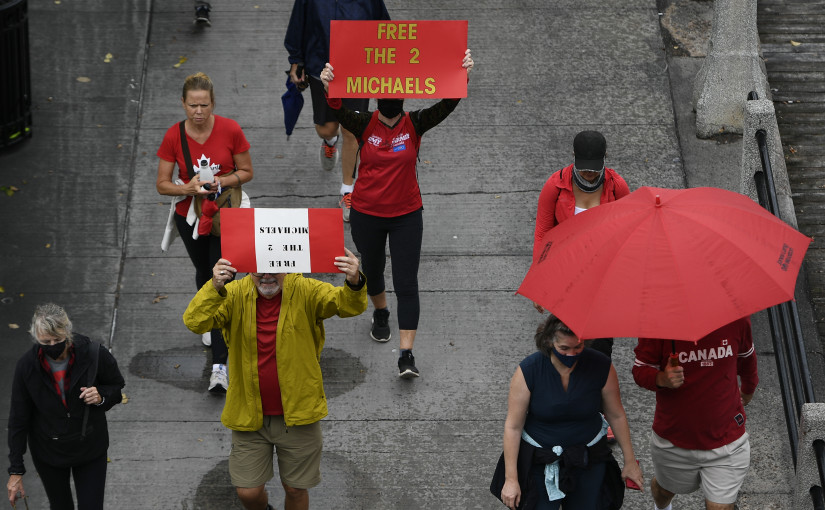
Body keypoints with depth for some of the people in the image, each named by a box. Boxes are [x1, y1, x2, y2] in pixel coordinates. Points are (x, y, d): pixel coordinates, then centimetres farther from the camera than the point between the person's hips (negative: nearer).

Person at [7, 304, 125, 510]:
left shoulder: (95, 355, -21)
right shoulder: (27, 365, -19)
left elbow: (117, 387, 0)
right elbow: (18, 419, -9)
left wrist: (101, 396, -25)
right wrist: (15, 470, -8)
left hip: (90, 450, -1)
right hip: (48, 453, 1)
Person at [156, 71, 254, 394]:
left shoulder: (230, 130, -15)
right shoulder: (174, 136, -12)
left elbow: (246, 172, -3)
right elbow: (162, 184, -6)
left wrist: (222, 181, -22)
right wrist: (187, 188, -25)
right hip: (189, 217, 2)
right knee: (203, 273, 24)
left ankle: (219, 364, -14)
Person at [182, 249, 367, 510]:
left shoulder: (304, 291, -12)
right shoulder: (235, 294, -10)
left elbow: (349, 305, -26)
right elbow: (195, 322, -22)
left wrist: (354, 283, -50)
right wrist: (215, 287, -41)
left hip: (297, 411, -1)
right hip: (249, 414, 1)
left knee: (296, 489, 12)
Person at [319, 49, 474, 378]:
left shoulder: (415, 124, -8)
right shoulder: (365, 125, -8)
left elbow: (447, 105, -21)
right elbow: (339, 112, -27)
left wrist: (462, 76, -39)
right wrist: (330, 89, -49)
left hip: (407, 215, -1)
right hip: (366, 214, 1)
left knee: (406, 283, -6)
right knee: (372, 271, 21)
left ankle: (406, 354, -6)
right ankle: (380, 315, 53)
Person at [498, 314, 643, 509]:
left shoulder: (601, 367, -13)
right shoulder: (528, 370, -18)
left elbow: (616, 415, 1)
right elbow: (513, 427, -13)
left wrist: (630, 460, 7)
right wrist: (511, 478, -13)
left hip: (589, 460, 2)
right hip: (540, 461, -2)